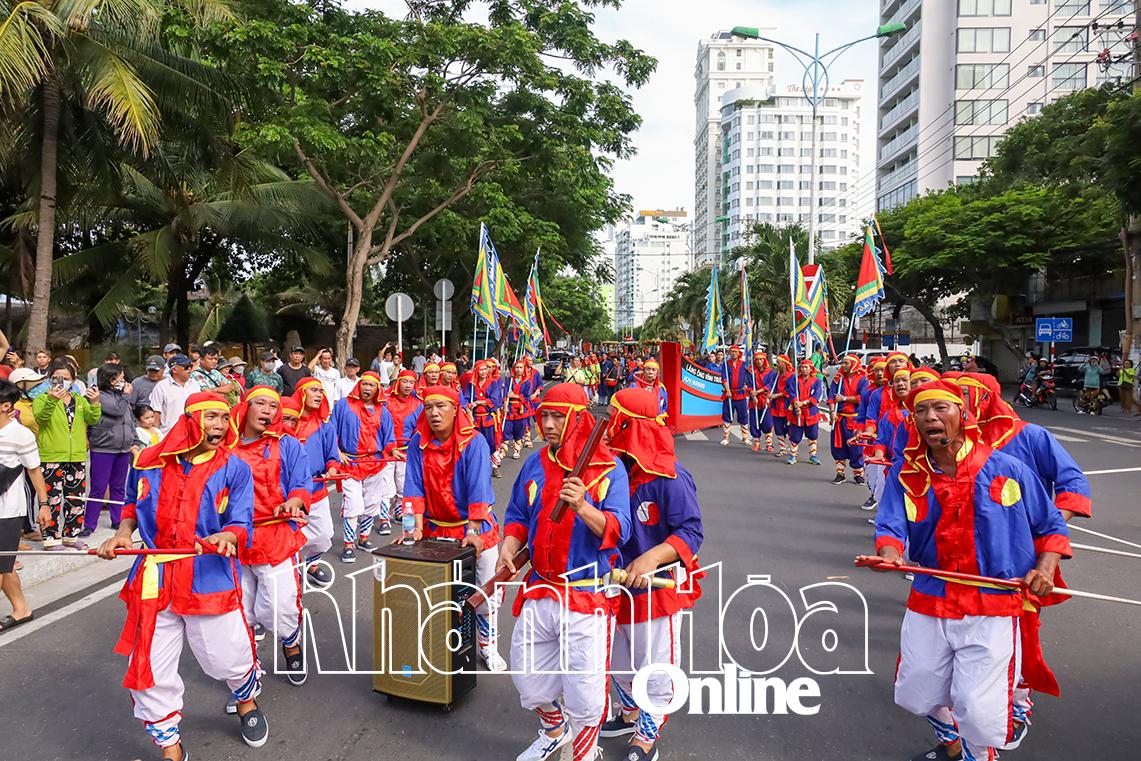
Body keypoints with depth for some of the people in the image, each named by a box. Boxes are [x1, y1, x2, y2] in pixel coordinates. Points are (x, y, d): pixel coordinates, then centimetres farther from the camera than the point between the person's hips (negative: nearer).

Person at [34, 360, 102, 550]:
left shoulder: (80, 400, 13)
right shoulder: (43, 399, 0)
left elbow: (93, 420, 2)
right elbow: (40, 418, -19)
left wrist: (94, 403, -16)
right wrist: (51, 400, -35)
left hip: (77, 457, 4)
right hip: (51, 458, -4)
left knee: (76, 499, 11)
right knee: (52, 499, -2)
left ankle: (71, 535, 23)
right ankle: (51, 537, 8)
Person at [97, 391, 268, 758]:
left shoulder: (234, 468, -7)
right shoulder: (148, 462, 1)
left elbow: (242, 524, -10)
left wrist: (227, 536, -32)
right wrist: (123, 532, 3)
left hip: (211, 577, -2)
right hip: (155, 580, 3)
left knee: (229, 659, 7)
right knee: (150, 672, 8)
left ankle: (247, 701, 44)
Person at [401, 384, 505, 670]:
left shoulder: (474, 442, -14)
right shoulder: (418, 443, -4)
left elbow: (478, 489, -20)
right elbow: (414, 487, -8)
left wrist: (472, 532, -27)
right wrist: (417, 528, -17)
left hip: (476, 526, -2)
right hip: (434, 527, 2)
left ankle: (487, 645, 25)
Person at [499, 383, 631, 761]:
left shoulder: (609, 467, -9)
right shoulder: (535, 464, 5)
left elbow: (618, 531, -16)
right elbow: (518, 516, 12)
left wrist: (583, 508, -33)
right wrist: (508, 548, -7)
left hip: (587, 596, -5)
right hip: (539, 591, 5)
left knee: (584, 689, 3)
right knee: (526, 674, 18)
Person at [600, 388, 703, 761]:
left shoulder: (670, 478, -22)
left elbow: (691, 531, -24)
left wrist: (652, 558, -35)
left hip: (657, 587, -7)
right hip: (617, 584, 7)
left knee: (653, 667, 11)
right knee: (618, 662, 24)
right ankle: (631, 715, 48)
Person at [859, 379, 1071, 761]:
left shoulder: (1007, 469, -4)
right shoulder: (905, 474, -1)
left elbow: (1051, 526, 6)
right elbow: (891, 525, -11)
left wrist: (1044, 570, -10)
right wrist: (889, 554, -33)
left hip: (993, 611, -3)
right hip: (928, 605, 3)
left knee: (978, 710, -7)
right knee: (916, 696, 16)